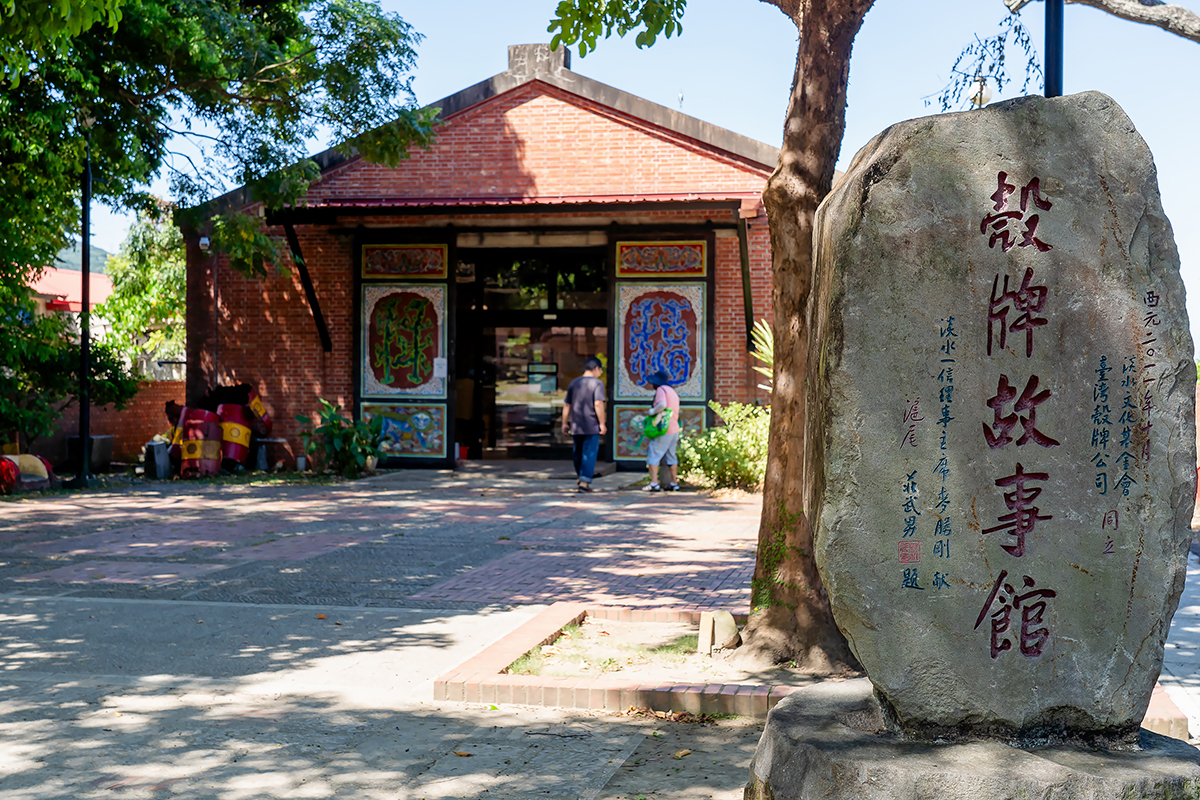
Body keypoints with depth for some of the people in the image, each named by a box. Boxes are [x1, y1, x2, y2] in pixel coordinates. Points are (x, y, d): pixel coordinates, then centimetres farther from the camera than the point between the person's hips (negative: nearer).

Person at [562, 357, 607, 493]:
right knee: (590, 453, -2)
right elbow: (598, 404, -16)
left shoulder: (574, 383, 11)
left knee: (578, 452, 17)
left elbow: (567, 405, 11)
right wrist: (602, 424, -11)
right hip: (592, 425, -5)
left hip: (576, 425, 5)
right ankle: (585, 481, -9)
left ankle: (581, 478, 29)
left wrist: (565, 423, 17)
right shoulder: (597, 383, -6)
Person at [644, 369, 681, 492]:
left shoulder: (661, 390, -9)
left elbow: (662, 404, -29)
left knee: (653, 455, -5)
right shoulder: (673, 392, 19)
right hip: (674, 429, 9)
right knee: (671, 456, 16)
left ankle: (654, 483, -11)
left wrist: (652, 411, -15)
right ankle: (674, 483, 18)